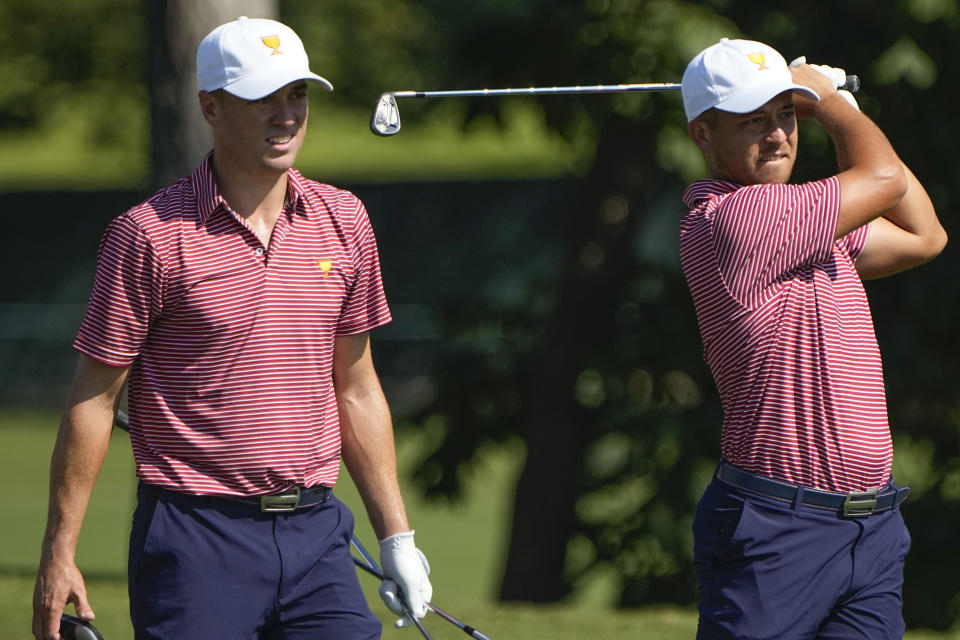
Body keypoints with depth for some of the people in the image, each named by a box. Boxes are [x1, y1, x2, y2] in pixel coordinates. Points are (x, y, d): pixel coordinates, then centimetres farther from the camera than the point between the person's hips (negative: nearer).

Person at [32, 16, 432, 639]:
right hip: (195, 535, -4)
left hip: (316, 533, 4)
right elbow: (94, 399, -3)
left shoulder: (344, 221, 9)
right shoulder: (150, 235, -6)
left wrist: (397, 538, 15)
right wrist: (59, 553, -6)